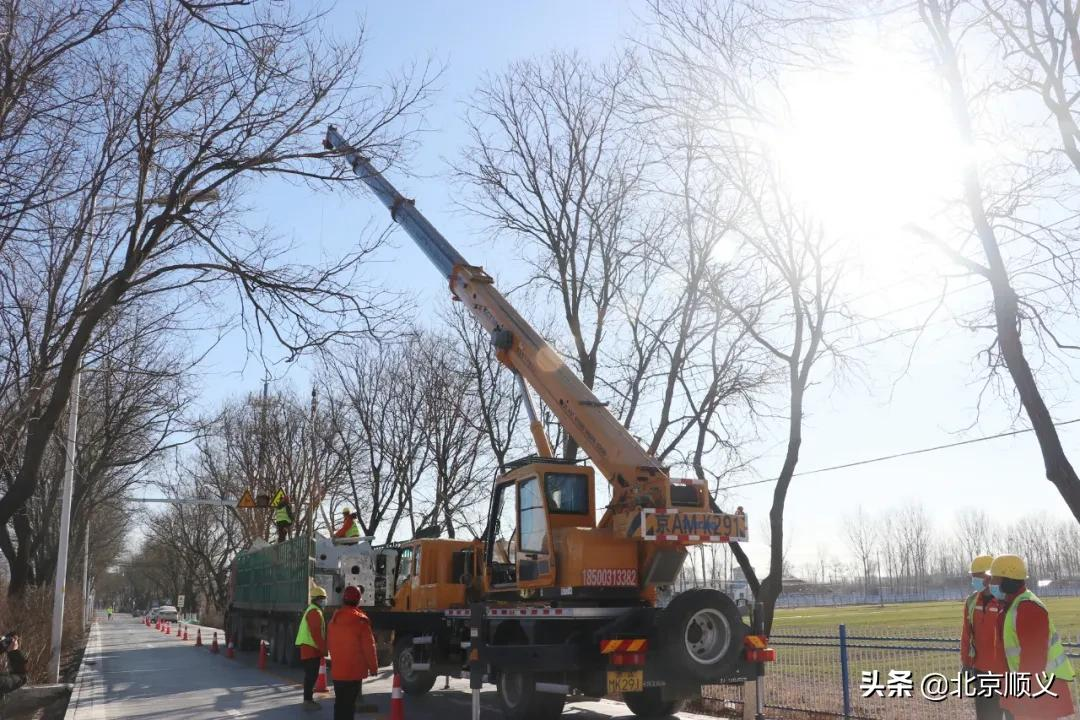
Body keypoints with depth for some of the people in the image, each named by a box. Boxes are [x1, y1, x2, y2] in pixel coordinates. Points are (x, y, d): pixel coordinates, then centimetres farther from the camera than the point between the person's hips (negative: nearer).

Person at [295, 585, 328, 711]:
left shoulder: (313, 610, 18)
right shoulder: (315, 612, -16)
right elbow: (316, 633, -22)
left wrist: (322, 648, 22)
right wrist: (323, 649, -17)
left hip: (310, 648, 10)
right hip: (311, 649, -10)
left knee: (311, 675, 14)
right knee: (311, 675, -8)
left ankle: (308, 699, 19)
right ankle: (308, 701, -7)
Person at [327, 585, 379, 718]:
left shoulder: (335, 618, 4)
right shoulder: (360, 620, -15)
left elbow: (330, 643, 12)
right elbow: (368, 646, -13)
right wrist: (373, 667, -2)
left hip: (337, 670, 6)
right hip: (354, 670, -6)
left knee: (340, 703, 15)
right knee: (348, 705, -1)